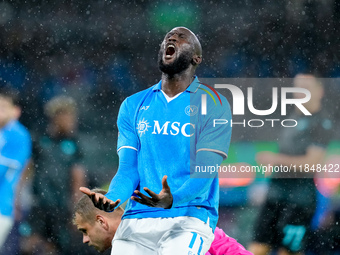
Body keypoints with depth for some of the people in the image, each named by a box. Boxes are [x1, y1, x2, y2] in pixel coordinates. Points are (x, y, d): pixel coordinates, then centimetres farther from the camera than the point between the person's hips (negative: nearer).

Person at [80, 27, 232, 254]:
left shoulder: (213, 105, 2)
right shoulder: (133, 106, 15)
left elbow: (204, 173, -7)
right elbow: (128, 169, 7)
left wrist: (171, 200, -26)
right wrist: (111, 199, -14)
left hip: (188, 220, -3)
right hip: (137, 222, 3)